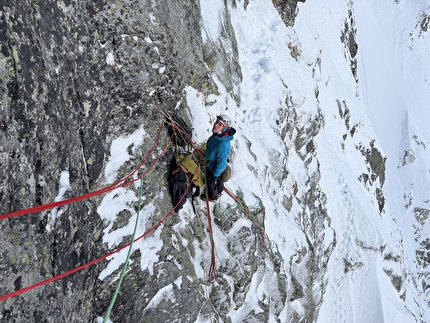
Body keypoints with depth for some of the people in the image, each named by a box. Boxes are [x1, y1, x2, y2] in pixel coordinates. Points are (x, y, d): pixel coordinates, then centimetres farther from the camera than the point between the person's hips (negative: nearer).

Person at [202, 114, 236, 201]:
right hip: (210, 163, 6)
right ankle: (219, 191, 61)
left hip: (215, 168, -6)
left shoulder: (223, 144, -44)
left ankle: (212, 197, 52)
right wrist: (206, 154, 22)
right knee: (218, 181, 33)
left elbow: (221, 163, -32)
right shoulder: (217, 135, -19)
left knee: (211, 183, 23)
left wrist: (215, 176, -21)